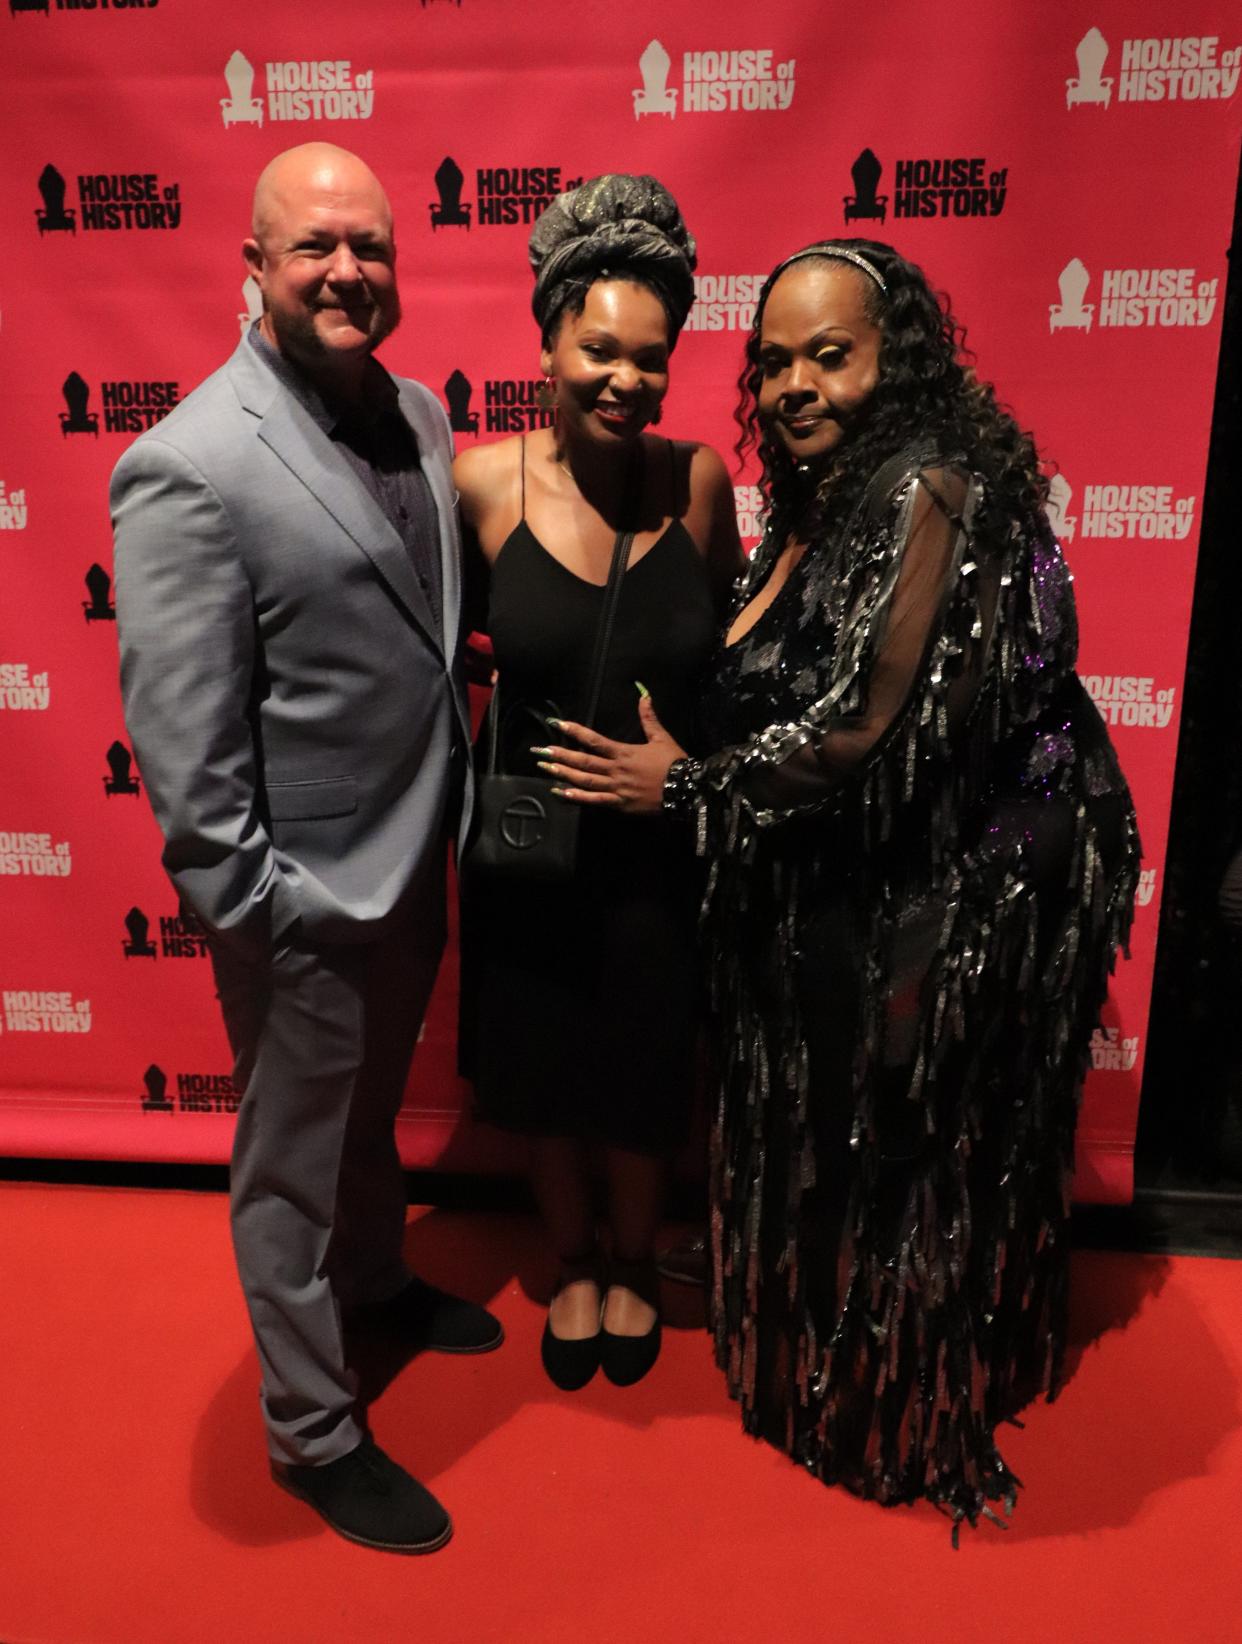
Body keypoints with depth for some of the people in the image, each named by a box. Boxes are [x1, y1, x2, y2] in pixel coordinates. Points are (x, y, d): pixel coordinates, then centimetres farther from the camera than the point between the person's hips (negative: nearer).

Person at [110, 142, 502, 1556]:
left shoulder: (417, 414, 4)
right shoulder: (188, 468, -20)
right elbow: (182, 740, -19)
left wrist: (453, 819, 12)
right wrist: (251, 913, -16)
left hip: (417, 860, 7)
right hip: (308, 896, -7)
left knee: (373, 1112, 29)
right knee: (295, 1170, 14)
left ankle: (376, 1284, 56)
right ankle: (312, 1430, 38)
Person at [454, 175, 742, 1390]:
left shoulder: (698, 480, -10)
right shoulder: (483, 483, -12)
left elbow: (732, 647, 2)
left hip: (662, 848, 0)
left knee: (644, 1076, 18)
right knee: (542, 1073, 19)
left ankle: (632, 1265, 49)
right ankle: (572, 1264, 49)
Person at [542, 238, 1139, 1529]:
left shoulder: (928, 497, -20)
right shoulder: (823, 499, 8)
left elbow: (875, 736, -24)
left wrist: (682, 783, -15)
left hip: (933, 911, -8)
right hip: (836, 899, 9)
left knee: (896, 1163, 11)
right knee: (833, 1140, 23)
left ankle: (896, 1419, 38)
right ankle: (834, 1363, 48)